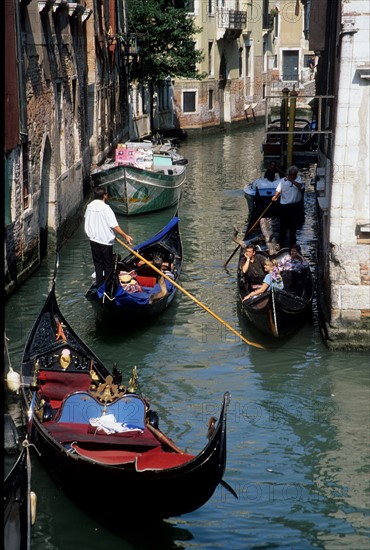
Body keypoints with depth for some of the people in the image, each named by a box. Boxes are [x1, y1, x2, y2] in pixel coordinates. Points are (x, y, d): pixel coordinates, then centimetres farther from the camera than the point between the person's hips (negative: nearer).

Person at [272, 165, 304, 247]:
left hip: (296, 205, 2)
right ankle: (281, 243, 9)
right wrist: (275, 197, -30)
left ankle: (292, 242, 27)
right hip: (285, 205, -2)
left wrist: (292, 180, -31)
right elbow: (278, 190, -10)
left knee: (293, 225, 13)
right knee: (283, 225, 0)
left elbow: (301, 186, -19)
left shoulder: (298, 179, 0)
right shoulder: (283, 180, -3)